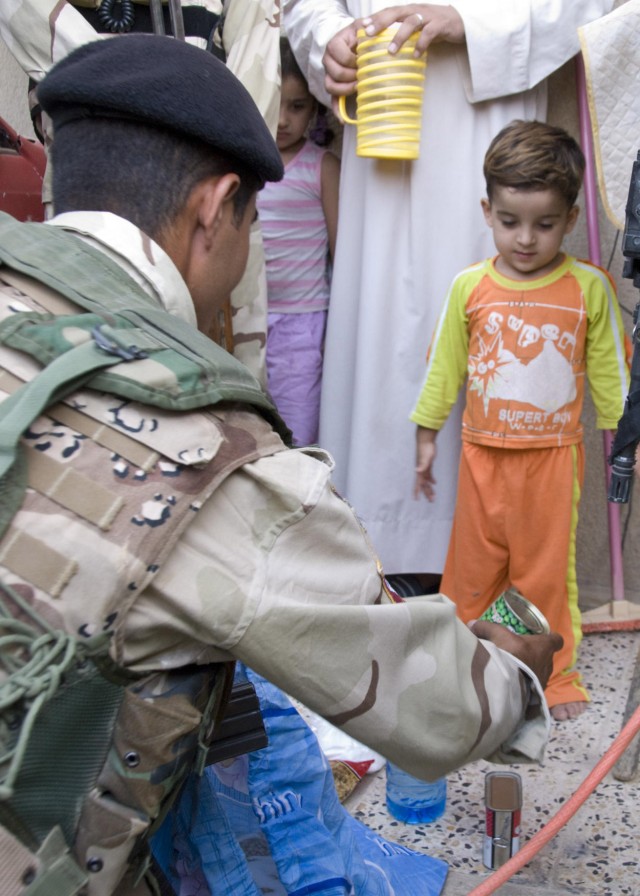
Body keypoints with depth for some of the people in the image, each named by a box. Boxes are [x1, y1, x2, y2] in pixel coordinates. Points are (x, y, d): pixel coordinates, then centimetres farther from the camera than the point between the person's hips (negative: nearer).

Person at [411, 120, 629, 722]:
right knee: (472, 565, 14)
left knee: (548, 569, 10)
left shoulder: (589, 287, -6)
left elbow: (609, 371, 4)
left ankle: (555, 674, 29)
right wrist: (426, 436, 10)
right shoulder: (470, 287, -4)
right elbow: (444, 366, 6)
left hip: (553, 454, -1)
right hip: (483, 452, 1)